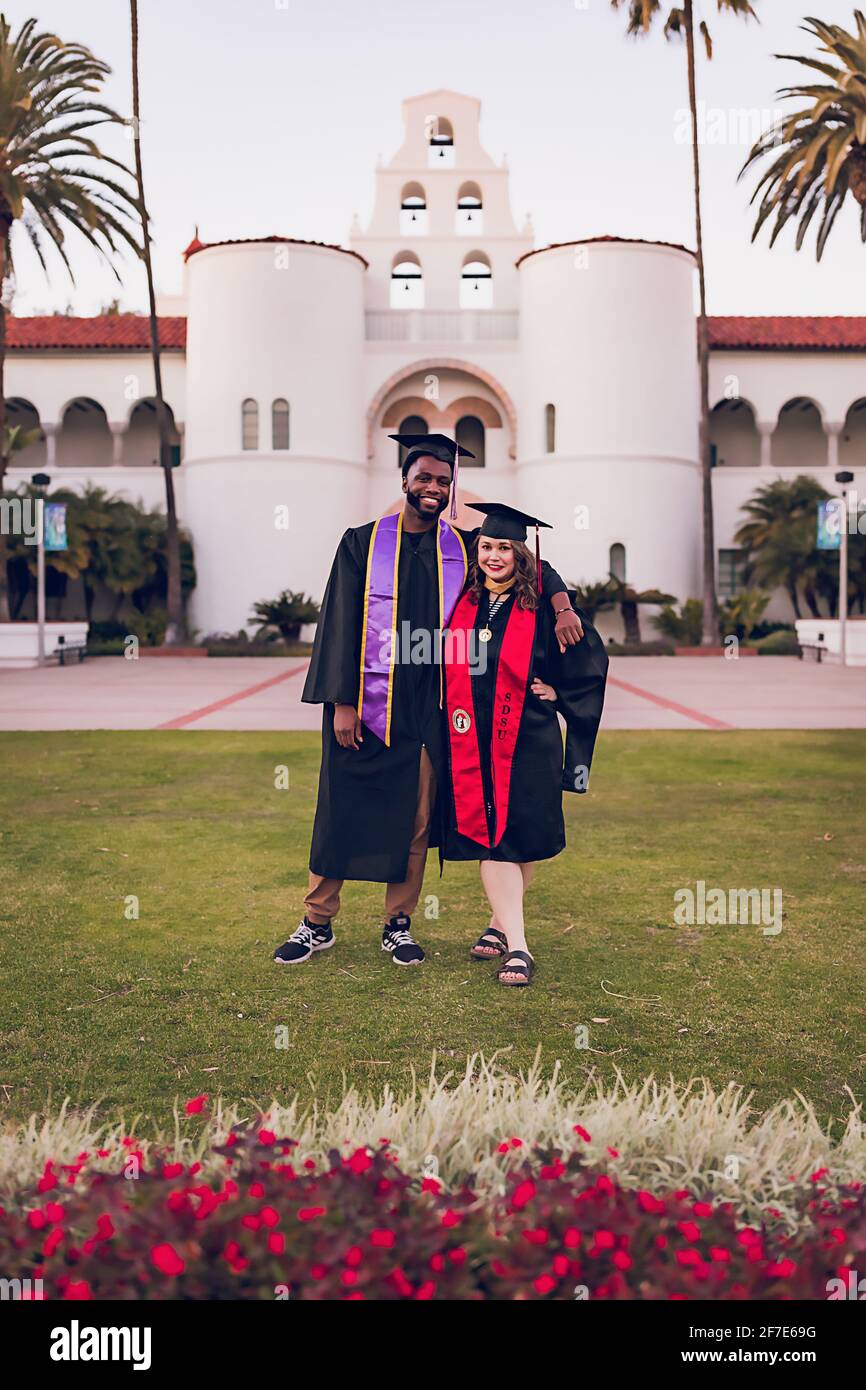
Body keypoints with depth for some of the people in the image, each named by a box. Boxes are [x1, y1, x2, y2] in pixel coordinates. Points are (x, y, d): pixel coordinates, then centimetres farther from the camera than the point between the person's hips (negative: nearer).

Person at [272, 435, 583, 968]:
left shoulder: (463, 548, 6)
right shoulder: (364, 543, 1)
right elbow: (340, 624, -2)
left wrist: (562, 607, -7)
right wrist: (342, 702, -9)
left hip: (428, 707, 2)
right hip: (366, 702, -2)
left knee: (416, 819, 7)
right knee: (342, 812, 4)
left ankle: (398, 924, 20)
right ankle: (318, 923, 16)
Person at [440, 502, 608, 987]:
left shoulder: (542, 606, -3)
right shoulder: (462, 603, 6)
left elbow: (590, 659, 6)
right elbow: (447, 666, 20)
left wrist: (558, 692, 1)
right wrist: (451, 706, 11)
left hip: (527, 742, -2)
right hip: (472, 742, 2)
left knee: (522, 838, 4)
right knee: (489, 839, -3)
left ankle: (502, 923, 25)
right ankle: (517, 946, 1)